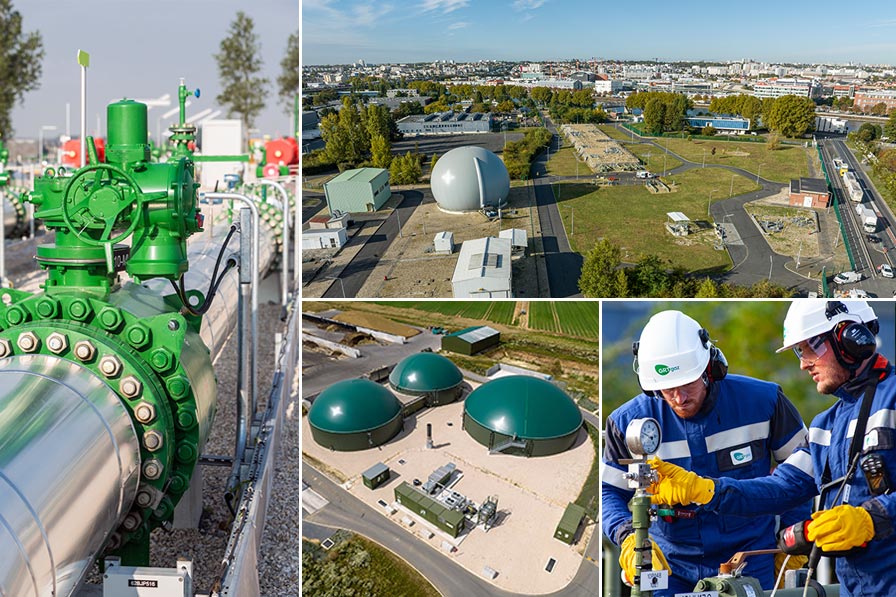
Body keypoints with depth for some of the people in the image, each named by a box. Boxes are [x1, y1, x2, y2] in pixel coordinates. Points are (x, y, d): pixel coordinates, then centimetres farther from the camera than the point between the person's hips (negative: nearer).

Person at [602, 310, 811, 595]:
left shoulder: (762, 401, -10)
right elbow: (609, 491, -3)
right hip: (670, 566, 0)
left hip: (753, 563, 0)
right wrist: (629, 537, -21)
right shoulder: (629, 422, -10)